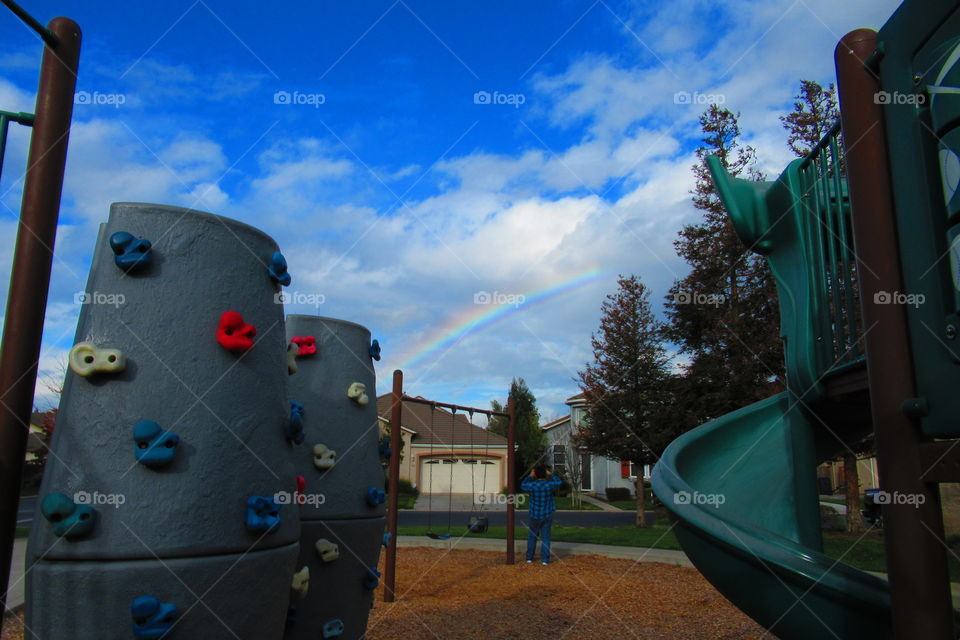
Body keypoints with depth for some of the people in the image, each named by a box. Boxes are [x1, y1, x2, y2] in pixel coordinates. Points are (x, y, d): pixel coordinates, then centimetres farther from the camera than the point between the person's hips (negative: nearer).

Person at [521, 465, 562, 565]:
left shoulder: (532, 485, -14)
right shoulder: (549, 485, -14)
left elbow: (522, 485, 9)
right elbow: (558, 482, 9)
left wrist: (530, 476, 18)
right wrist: (550, 474, 17)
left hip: (535, 516, 0)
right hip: (547, 515, 0)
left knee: (532, 536, 14)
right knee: (545, 537, 5)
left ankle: (529, 557, 17)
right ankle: (545, 559, 3)